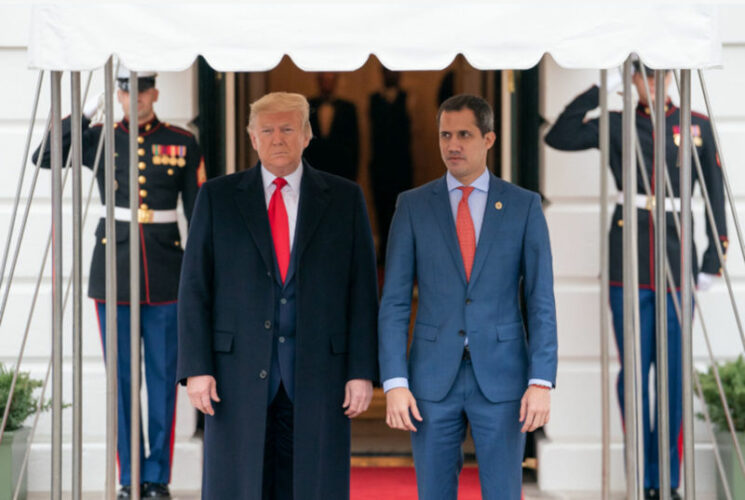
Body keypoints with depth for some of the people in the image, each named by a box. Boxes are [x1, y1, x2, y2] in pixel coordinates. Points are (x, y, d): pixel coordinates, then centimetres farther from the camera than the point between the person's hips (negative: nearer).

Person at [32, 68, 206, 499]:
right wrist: (85, 113, -12)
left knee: (163, 377, 2)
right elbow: (44, 157, -8)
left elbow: (199, 212, 5)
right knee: (121, 377, 4)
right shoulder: (100, 139, 5)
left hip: (166, 271, 0)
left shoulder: (183, 144, 4)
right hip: (114, 268, 1)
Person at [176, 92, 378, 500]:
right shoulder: (218, 197, 7)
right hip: (239, 373, 0)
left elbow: (362, 292, 5)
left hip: (318, 372, 0)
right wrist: (196, 367, -5)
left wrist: (362, 371, -3)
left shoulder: (345, 198, 7)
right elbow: (194, 288, 4)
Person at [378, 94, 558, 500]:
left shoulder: (524, 206, 3)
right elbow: (394, 303, 1)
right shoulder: (413, 206, 4)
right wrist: (394, 383, -8)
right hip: (433, 379, 1)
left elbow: (541, 302, 0)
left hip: (501, 379, -1)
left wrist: (541, 382, -10)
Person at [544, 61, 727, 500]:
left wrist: (713, 261, 2)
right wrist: (599, 90, -8)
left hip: (676, 262, 0)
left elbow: (716, 196, 8)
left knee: (673, 372, 2)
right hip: (628, 263, 0)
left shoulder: (698, 127, 6)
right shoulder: (616, 125, 6)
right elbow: (559, 137, -7)